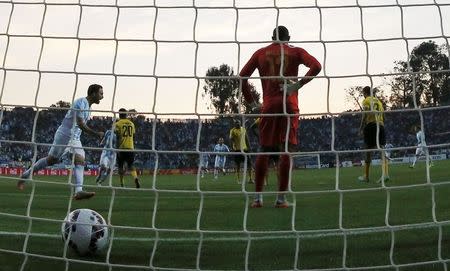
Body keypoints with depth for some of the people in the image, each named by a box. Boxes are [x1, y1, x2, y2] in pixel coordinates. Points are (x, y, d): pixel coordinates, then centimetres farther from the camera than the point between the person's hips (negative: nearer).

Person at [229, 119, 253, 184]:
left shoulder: (243, 129, 11)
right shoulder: (232, 131, -4)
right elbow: (231, 140, -11)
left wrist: (248, 146, 14)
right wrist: (232, 148, -21)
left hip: (244, 148, 5)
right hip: (237, 149, -4)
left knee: (249, 163, 1)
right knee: (238, 165, 2)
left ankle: (250, 179, 9)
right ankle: (238, 180, 10)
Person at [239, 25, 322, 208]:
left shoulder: (260, 53, 14)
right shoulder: (296, 51, 8)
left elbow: (242, 76, 8)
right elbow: (316, 66, -9)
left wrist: (252, 102, 12)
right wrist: (298, 85, -9)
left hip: (268, 106, 2)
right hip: (289, 105, -2)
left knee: (264, 150, 9)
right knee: (286, 150, -1)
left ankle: (257, 197, 9)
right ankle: (281, 198, -4)